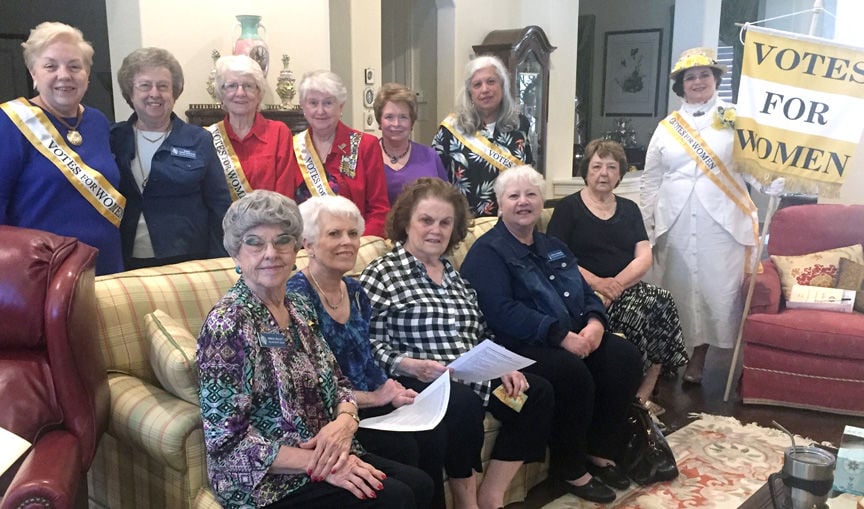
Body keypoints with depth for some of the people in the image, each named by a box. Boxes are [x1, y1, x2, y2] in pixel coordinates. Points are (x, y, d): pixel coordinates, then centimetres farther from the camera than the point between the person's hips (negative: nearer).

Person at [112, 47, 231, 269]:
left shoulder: (199, 140, 1)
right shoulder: (113, 139, 5)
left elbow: (219, 206, 0)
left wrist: (217, 265, -5)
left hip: (185, 261, -1)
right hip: (125, 263, 2)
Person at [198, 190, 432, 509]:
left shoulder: (300, 308, 5)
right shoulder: (227, 325, -18)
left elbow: (337, 384, 10)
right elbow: (227, 440, -20)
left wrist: (345, 420, -12)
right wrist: (317, 463, -23)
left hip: (326, 455, 7)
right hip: (265, 482, -7)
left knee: (418, 483, -7)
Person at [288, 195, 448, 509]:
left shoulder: (356, 292, 9)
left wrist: (393, 391, -4)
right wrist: (375, 397, -14)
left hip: (368, 406, 7)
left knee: (432, 432, -14)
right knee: (402, 447, -23)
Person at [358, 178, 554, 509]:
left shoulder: (453, 274, 18)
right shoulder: (381, 275, -3)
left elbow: (481, 335, 19)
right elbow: (370, 347, -10)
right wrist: (412, 366, -25)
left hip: (472, 375, 7)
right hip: (417, 381, -7)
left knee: (537, 392, -9)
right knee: (465, 403, -34)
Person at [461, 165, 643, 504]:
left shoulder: (553, 247, 20)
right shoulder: (487, 252, -5)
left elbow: (587, 293, 16)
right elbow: (501, 311, -20)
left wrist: (595, 322, -9)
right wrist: (560, 335, -25)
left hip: (575, 337, 8)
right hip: (520, 346, -7)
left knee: (625, 357, -13)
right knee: (573, 373, -31)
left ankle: (601, 452, 2)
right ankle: (570, 469, -8)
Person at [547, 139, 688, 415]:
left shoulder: (629, 209, 19)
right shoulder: (567, 208, 6)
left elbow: (644, 257, 8)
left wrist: (617, 284, -12)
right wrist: (597, 283, -18)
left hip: (627, 287, 5)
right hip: (585, 294, -4)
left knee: (662, 303, -25)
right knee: (636, 311, -30)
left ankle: (642, 396, -19)